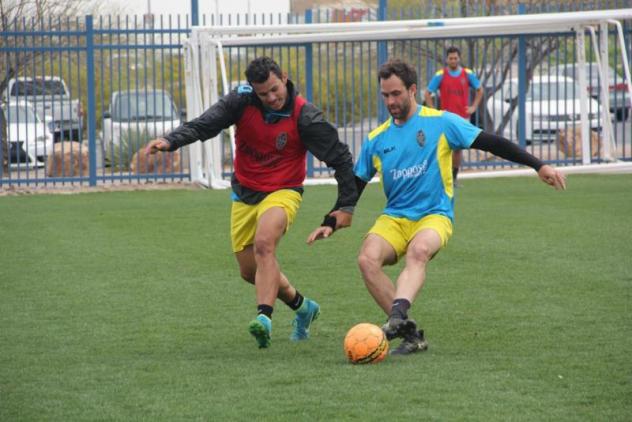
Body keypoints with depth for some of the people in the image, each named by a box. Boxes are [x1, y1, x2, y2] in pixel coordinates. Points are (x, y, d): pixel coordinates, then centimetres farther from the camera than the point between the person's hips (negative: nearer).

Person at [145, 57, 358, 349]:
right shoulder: (242, 101, -12)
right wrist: (170, 141, -39)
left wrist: (346, 205, -10)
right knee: (250, 271, 13)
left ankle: (264, 317, -39)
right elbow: (204, 125, -20)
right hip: (244, 193, 5)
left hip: (282, 192, -5)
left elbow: (340, 158, -11)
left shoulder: (304, 116, -18)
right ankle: (302, 307, 35)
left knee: (263, 243, -34)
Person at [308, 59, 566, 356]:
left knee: (418, 251, -38)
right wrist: (331, 224, 13)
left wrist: (539, 166, -6)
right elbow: (354, 186, 21)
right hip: (393, 217, 4)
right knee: (367, 258, -28)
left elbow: (492, 143, 0)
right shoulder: (376, 139, 12)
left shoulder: (441, 122, 1)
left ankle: (397, 316, -59)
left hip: (434, 216, -4)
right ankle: (410, 334, -24)